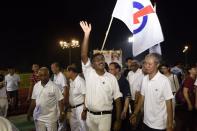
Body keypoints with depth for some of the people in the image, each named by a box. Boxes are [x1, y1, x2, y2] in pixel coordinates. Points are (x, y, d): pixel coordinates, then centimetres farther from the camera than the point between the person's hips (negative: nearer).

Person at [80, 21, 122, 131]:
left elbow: (118, 99, -4)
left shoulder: (112, 78, -5)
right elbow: (83, 56, -17)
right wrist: (87, 35, -26)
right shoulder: (89, 73, -4)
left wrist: (118, 120, -7)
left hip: (105, 116, -2)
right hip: (90, 115, 2)